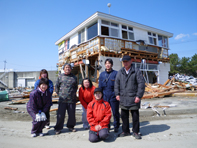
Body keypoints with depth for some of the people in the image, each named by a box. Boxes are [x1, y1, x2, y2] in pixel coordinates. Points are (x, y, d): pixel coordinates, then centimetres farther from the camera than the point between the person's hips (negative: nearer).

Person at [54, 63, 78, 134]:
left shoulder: (74, 77, 10)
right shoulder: (60, 77, 7)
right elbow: (57, 86, 13)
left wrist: (73, 93, 12)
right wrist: (59, 94, 8)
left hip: (72, 100, 2)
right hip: (62, 100, -1)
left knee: (72, 114, 9)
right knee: (60, 115, 1)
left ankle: (70, 126, 30)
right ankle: (58, 128, 18)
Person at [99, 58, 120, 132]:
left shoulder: (116, 73, -4)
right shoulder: (102, 74, 8)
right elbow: (100, 86, 11)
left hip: (113, 96, -3)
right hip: (105, 97, 3)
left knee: (115, 112, 9)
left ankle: (116, 127, 27)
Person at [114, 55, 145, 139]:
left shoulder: (136, 71, -3)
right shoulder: (120, 72, 9)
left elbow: (141, 84, -7)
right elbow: (116, 83, 12)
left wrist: (139, 96, -13)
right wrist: (117, 94, 3)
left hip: (133, 98, -3)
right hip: (123, 98, 4)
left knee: (135, 116, 7)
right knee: (124, 116, 12)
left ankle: (135, 132, 24)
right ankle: (125, 131, 29)